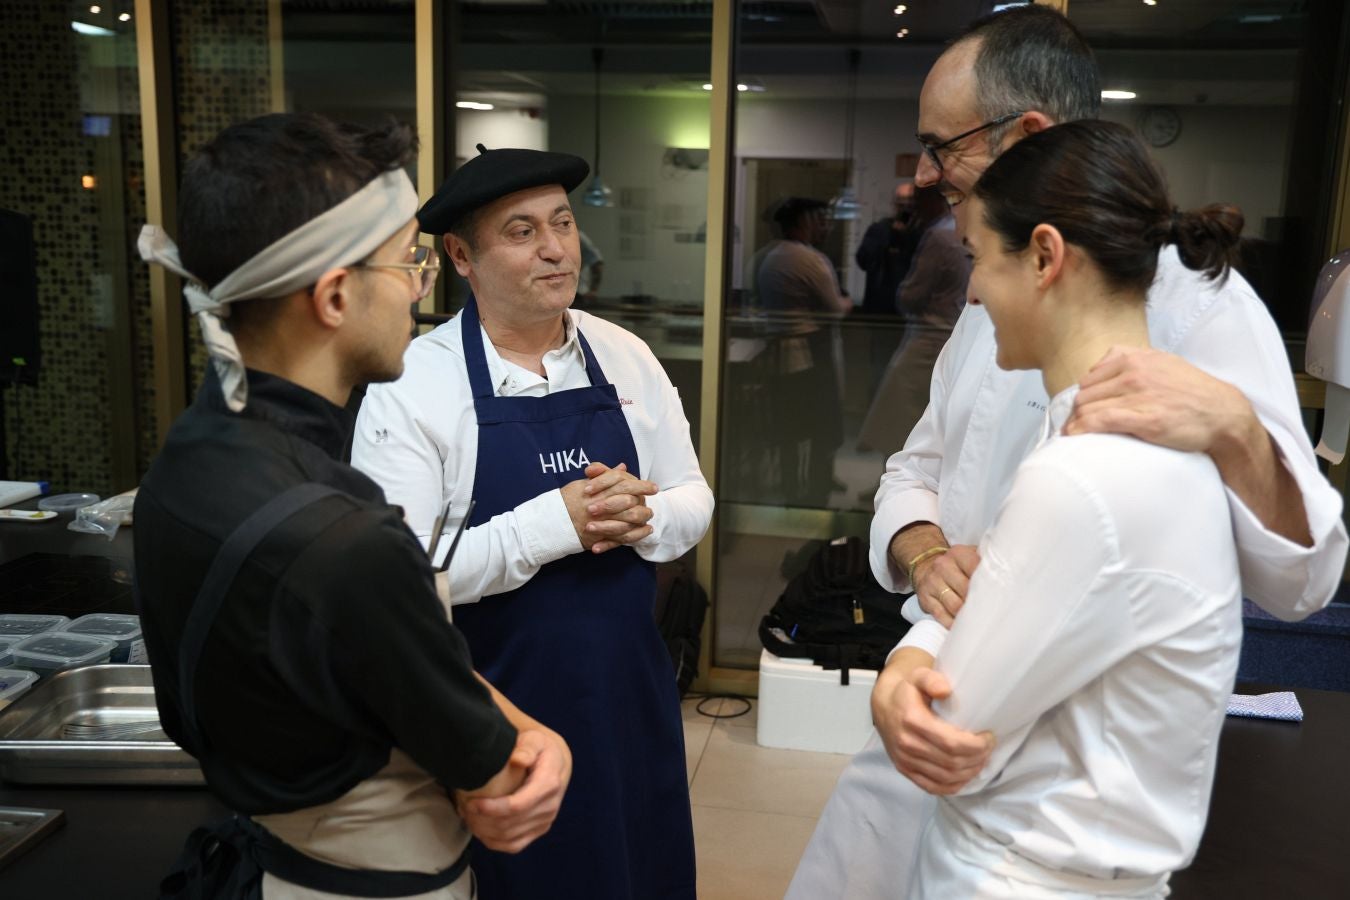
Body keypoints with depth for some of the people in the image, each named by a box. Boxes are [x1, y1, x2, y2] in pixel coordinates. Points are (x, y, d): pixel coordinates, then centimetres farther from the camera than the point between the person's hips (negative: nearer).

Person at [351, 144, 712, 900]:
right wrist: (552, 524, -28)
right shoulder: (412, 386, -14)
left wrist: (640, 518, -17)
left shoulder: (627, 357, 1)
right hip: (497, 710, -4)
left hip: (631, 693, 5)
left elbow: (694, 499, 5)